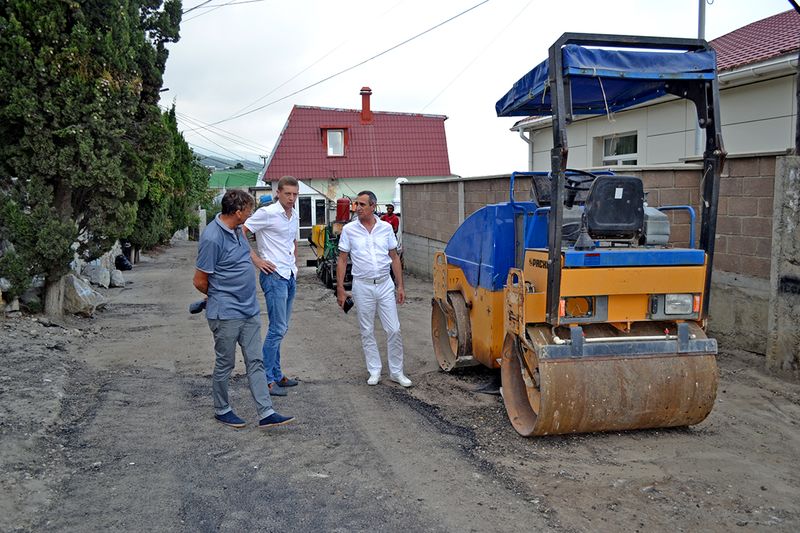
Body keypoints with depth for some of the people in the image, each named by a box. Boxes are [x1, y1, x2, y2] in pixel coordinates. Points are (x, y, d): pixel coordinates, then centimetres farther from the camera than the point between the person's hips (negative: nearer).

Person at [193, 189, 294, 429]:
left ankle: (266, 413, 9)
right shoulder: (212, 238, -21)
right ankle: (222, 410, 25)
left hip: (249, 310, 8)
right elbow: (200, 281, -13)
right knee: (225, 364, 7)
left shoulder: (236, 230, 6)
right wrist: (220, 297, 3)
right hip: (226, 313, -8)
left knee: (255, 362, 7)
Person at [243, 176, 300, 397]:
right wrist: (256, 260, -15)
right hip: (273, 275, -8)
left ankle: (277, 375, 23)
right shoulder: (267, 213, -13)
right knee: (278, 329, -9)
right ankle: (267, 379, 0)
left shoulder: (295, 216, 12)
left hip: (290, 277, 8)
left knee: (281, 328, 14)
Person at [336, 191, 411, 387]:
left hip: (385, 284, 1)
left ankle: (396, 372, 14)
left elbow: (394, 257, 7)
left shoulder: (386, 228, 2)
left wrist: (400, 286, 3)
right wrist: (340, 289, -4)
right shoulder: (349, 230, -2)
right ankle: (374, 371, 20)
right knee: (367, 332, 7)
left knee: (394, 330, 2)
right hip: (363, 286, -1)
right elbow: (342, 260, 1)